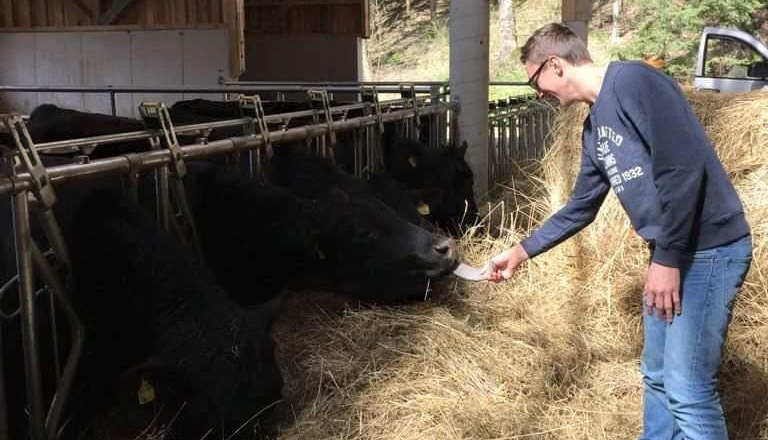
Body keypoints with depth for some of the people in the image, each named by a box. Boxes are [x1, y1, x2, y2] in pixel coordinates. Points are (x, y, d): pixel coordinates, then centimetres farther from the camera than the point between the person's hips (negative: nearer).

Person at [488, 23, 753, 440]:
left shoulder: (632, 80, -15)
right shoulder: (594, 128, 14)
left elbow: (683, 168, -22)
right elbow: (580, 209, 24)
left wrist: (667, 258, -19)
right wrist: (521, 251, 27)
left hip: (708, 247, -9)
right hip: (671, 251, 10)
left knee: (687, 389, -7)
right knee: (657, 377, 18)